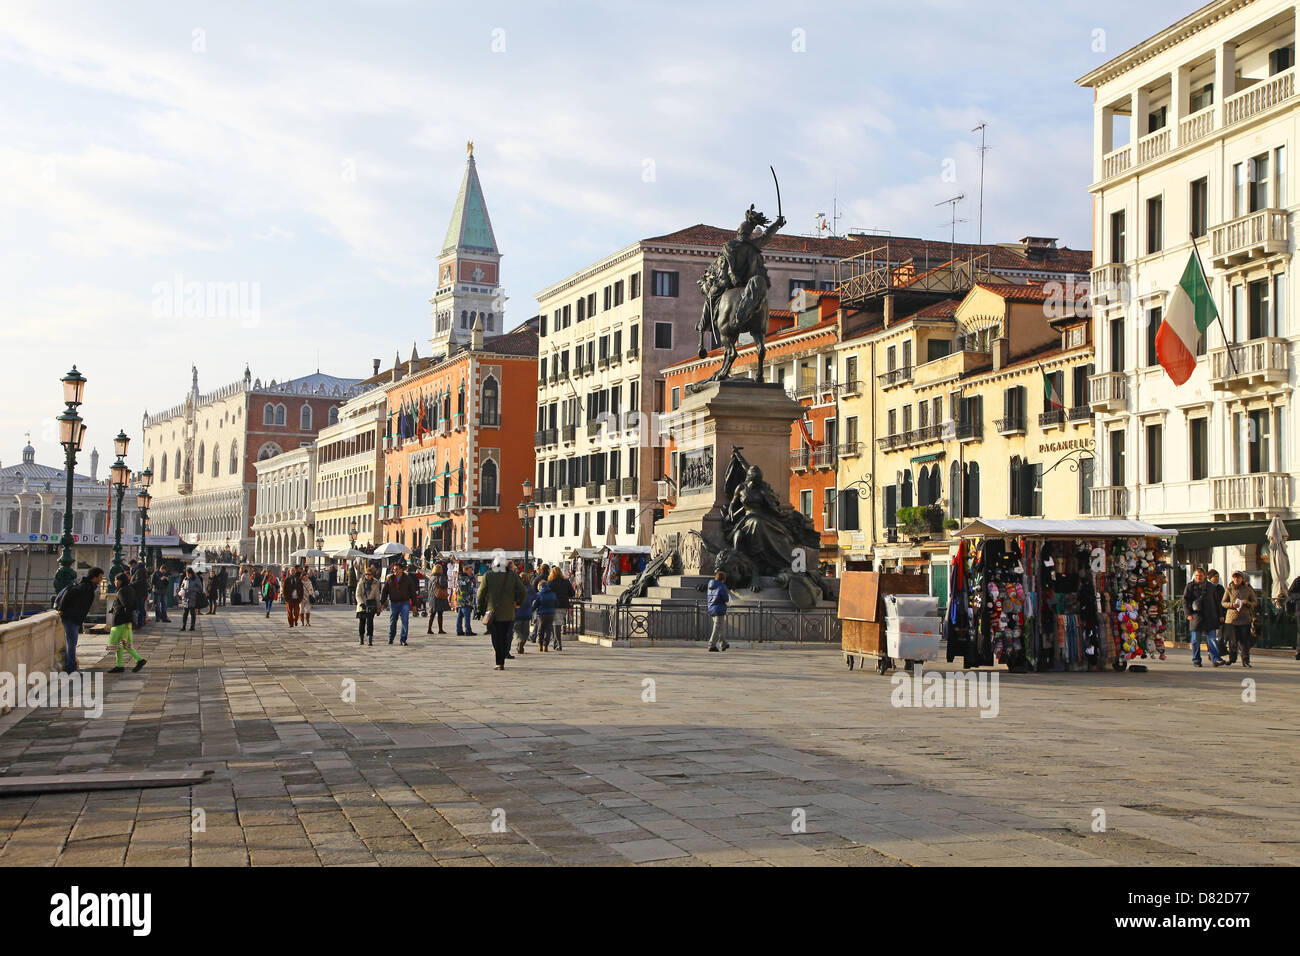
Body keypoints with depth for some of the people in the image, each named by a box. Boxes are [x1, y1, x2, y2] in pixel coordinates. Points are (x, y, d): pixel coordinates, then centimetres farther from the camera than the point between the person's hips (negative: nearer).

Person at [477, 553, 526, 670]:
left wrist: (480, 609, 7)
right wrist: (518, 603, 19)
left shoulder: (488, 576, -4)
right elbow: (523, 593, 1)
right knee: (504, 637, 11)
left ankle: (500, 663, -5)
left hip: (492, 612, -1)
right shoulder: (513, 576, -1)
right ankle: (501, 662, 13)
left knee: (496, 638, 2)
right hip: (508, 613, 1)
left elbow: (481, 593, -2)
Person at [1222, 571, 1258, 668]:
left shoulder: (1248, 589, 5)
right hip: (1232, 618, 0)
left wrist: (1247, 603, -13)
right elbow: (1223, 603, 8)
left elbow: (1255, 602, 8)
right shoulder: (1229, 589, 6)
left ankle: (1245, 660, -3)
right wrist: (1232, 604, -11)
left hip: (1245, 618, 0)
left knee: (1245, 640, -7)